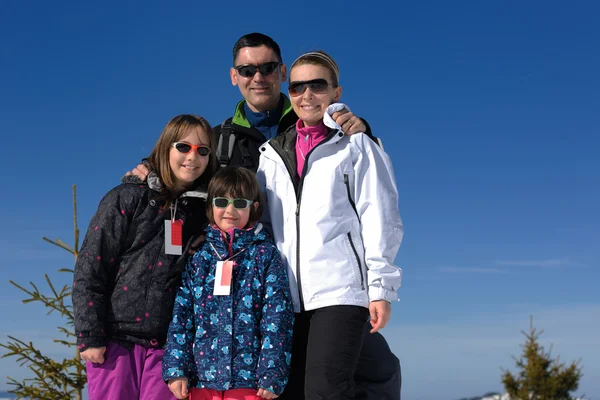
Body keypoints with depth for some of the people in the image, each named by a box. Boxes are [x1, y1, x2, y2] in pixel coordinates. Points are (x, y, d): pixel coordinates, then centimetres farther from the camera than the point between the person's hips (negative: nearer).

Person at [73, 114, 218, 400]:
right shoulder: (128, 199, -1)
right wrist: (89, 337, -9)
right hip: (116, 341, -2)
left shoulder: (203, 210, 9)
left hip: (168, 345, 3)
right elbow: (89, 270, -4)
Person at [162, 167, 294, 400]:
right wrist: (176, 368, -3)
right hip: (202, 375, 3)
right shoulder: (198, 256, 9)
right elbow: (181, 314, 6)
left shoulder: (266, 255, 2)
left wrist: (271, 375, -11)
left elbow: (277, 316, -4)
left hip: (249, 379, -2)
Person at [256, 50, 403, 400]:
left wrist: (380, 287, -6)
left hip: (341, 289, -4)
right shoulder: (271, 154, 18)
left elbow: (379, 220, 1)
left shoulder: (355, 145, 7)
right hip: (286, 296, 5)